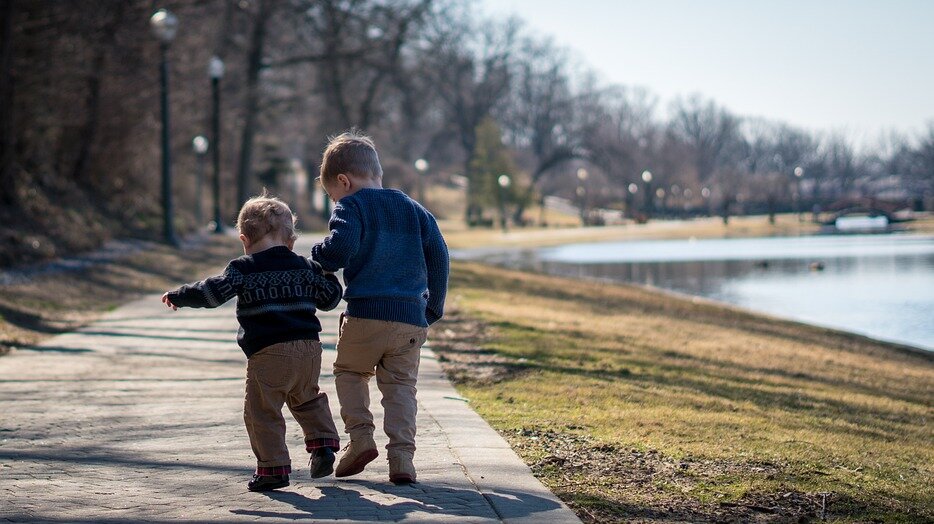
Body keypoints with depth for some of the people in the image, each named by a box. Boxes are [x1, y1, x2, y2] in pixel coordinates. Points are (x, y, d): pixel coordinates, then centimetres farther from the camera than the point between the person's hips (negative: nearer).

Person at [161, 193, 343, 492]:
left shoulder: (243, 269, -1)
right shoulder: (305, 267, 13)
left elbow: (214, 292, -8)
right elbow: (330, 298, 20)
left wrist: (178, 296, 5)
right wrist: (325, 274, 39)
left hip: (269, 353, -6)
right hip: (309, 349, 6)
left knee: (262, 412, 2)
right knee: (307, 399, 28)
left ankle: (274, 468, -1)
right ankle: (323, 443, 14)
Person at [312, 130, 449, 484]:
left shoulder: (351, 207, 0)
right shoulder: (415, 210, 17)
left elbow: (340, 249, -18)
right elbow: (439, 258, 14)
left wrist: (319, 257, 4)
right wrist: (434, 308, 21)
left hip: (366, 314, -4)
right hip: (412, 317, 4)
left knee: (349, 371, 18)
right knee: (401, 386, 9)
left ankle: (360, 436, 3)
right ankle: (401, 457, -4)